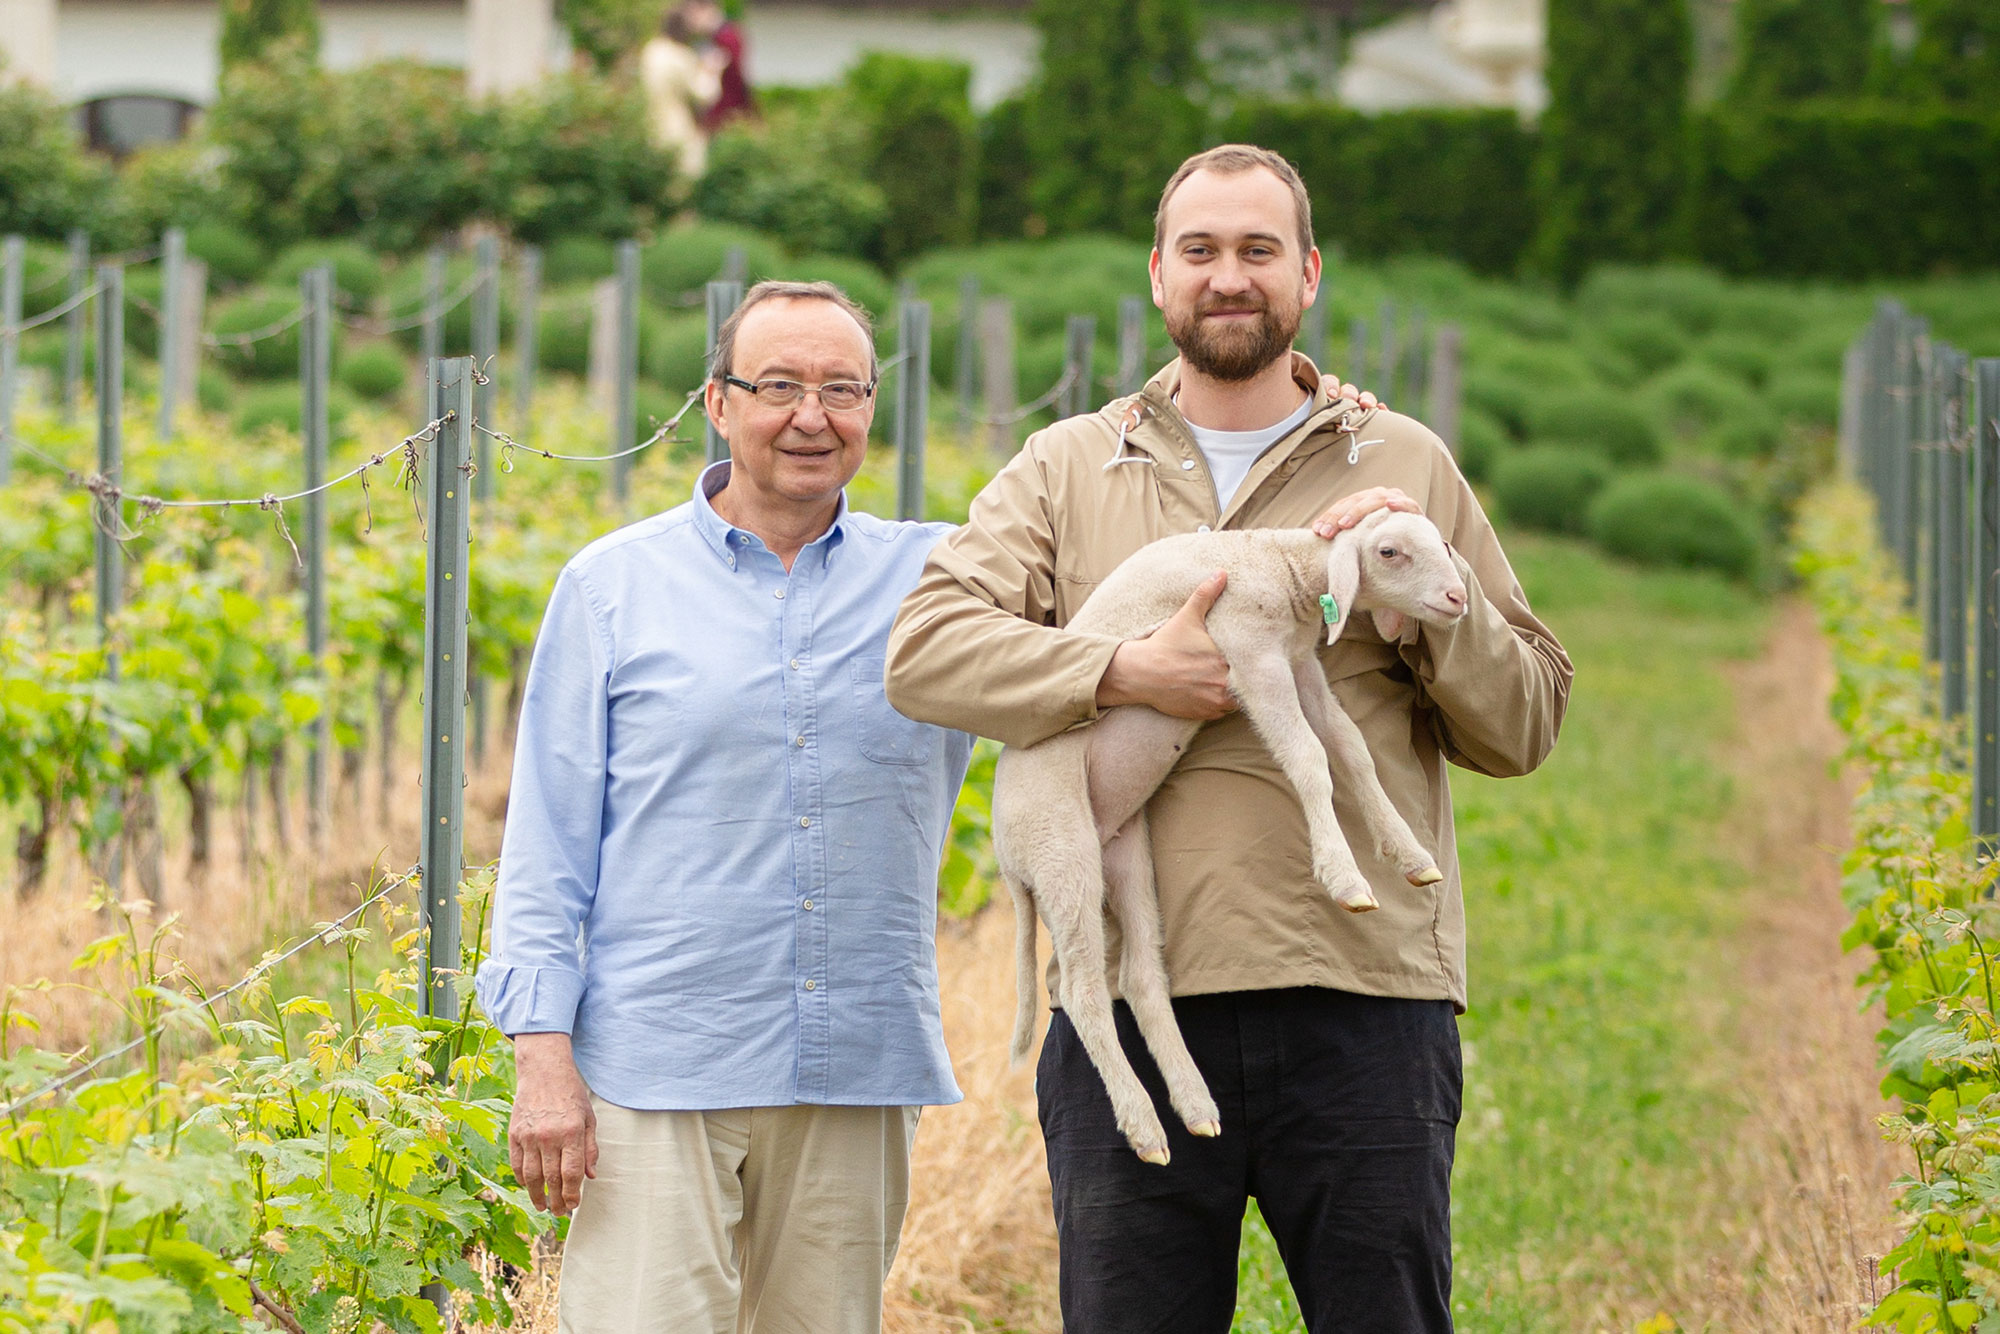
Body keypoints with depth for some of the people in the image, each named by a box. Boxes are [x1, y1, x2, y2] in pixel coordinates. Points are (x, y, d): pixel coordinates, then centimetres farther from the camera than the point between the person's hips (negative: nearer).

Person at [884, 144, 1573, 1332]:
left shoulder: (1407, 468, 14)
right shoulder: (1068, 470, 14)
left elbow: (1526, 722, 11)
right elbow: (925, 649, -1)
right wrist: (1129, 673, -12)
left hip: (1362, 1000, 0)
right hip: (1132, 1001, 1)